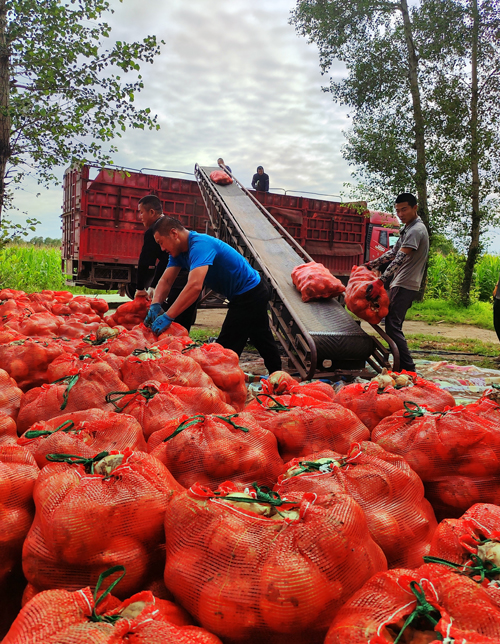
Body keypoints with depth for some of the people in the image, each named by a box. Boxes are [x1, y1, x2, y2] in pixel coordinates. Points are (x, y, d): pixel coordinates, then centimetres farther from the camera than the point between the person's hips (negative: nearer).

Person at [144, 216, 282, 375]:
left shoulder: (200, 245, -29)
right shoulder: (179, 251, 2)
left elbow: (195, 286, -42)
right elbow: (166, 280, -1)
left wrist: (167, 317, -42)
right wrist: (155, 305, -20)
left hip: (248, 295, -11)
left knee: (226, 348, -7)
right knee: (262, 339, 25)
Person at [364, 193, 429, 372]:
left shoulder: (416, 230, -14)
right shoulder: (408, 229, 19)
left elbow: (399, 259, -25)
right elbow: (393, 252, 26)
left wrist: (382, 280, -32)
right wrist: (372, 264, 20)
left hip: (405, 286, -10)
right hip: (400, 283, 10)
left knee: (393, 326, -13)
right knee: (393, 325, 12)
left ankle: (408, 369, -10)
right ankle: (399, 364, 19)